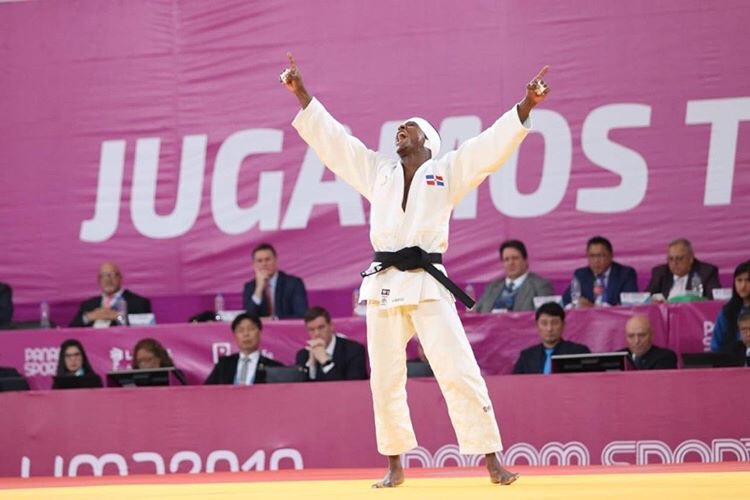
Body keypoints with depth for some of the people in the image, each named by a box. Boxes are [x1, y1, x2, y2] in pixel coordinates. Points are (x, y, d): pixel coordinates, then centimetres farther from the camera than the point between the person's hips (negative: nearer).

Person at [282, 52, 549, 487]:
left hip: (428, 284, -3)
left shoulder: (446, 172, 7)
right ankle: (395, 465, 18)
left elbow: (494, 143, -2)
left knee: (459, 372, -8)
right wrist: (301, 93, 13)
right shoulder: (377, 171, 16)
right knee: (385, 380, 6)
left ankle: (492, 461, -4)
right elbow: (332, 137, 17)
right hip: (384, 285, 3)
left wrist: (526, 106, -15)